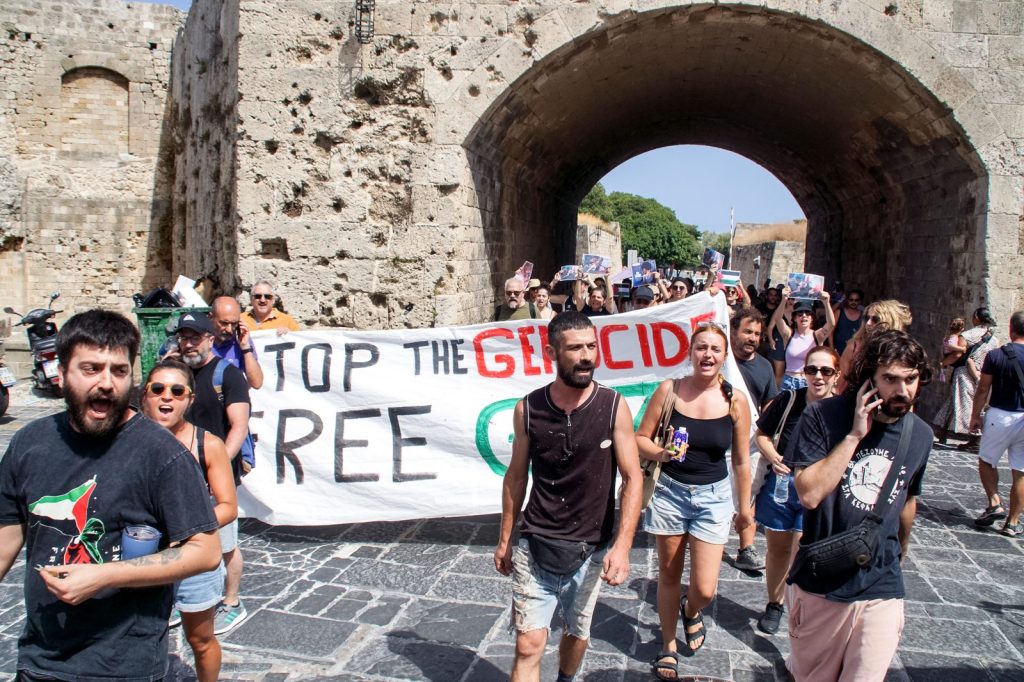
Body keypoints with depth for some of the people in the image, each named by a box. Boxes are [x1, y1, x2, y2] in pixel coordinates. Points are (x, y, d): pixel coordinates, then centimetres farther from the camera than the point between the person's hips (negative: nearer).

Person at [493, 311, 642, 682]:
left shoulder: (613, 407, -10)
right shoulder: (528, 409, -7)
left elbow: (632, 479, -9)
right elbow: (516, 477, 4)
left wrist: (622, 545, -19)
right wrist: (505, 540, 9)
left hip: (591, 549, 1)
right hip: (535, 545, 0)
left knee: (578, 634, 19)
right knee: (529, 644, -3)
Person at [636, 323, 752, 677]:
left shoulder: (735, 400, -9)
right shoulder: (669, 390, -10)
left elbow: (741, 460, 1)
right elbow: (640, 438, -2)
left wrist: (745, 508, 8)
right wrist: (660, 453, -23)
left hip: (713, 496, 0)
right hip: (670, 491, 0)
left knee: (704, 589, -3)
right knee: (668, 575, 13)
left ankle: (691, 612, 35)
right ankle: (668, 646, 36)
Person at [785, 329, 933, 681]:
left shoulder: (920, 435, 1)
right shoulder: (823, 416, -14)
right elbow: (809, 494, -24)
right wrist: (855, 435, -24)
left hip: (883, 590, 3)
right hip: (820, 583, -2)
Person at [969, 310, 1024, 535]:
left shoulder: (995, 355, -8)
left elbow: (983, 390, -4)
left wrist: (975, 416, 6)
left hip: (999, 416, -1)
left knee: (986, 461, 19)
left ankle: (994, 503, 4)